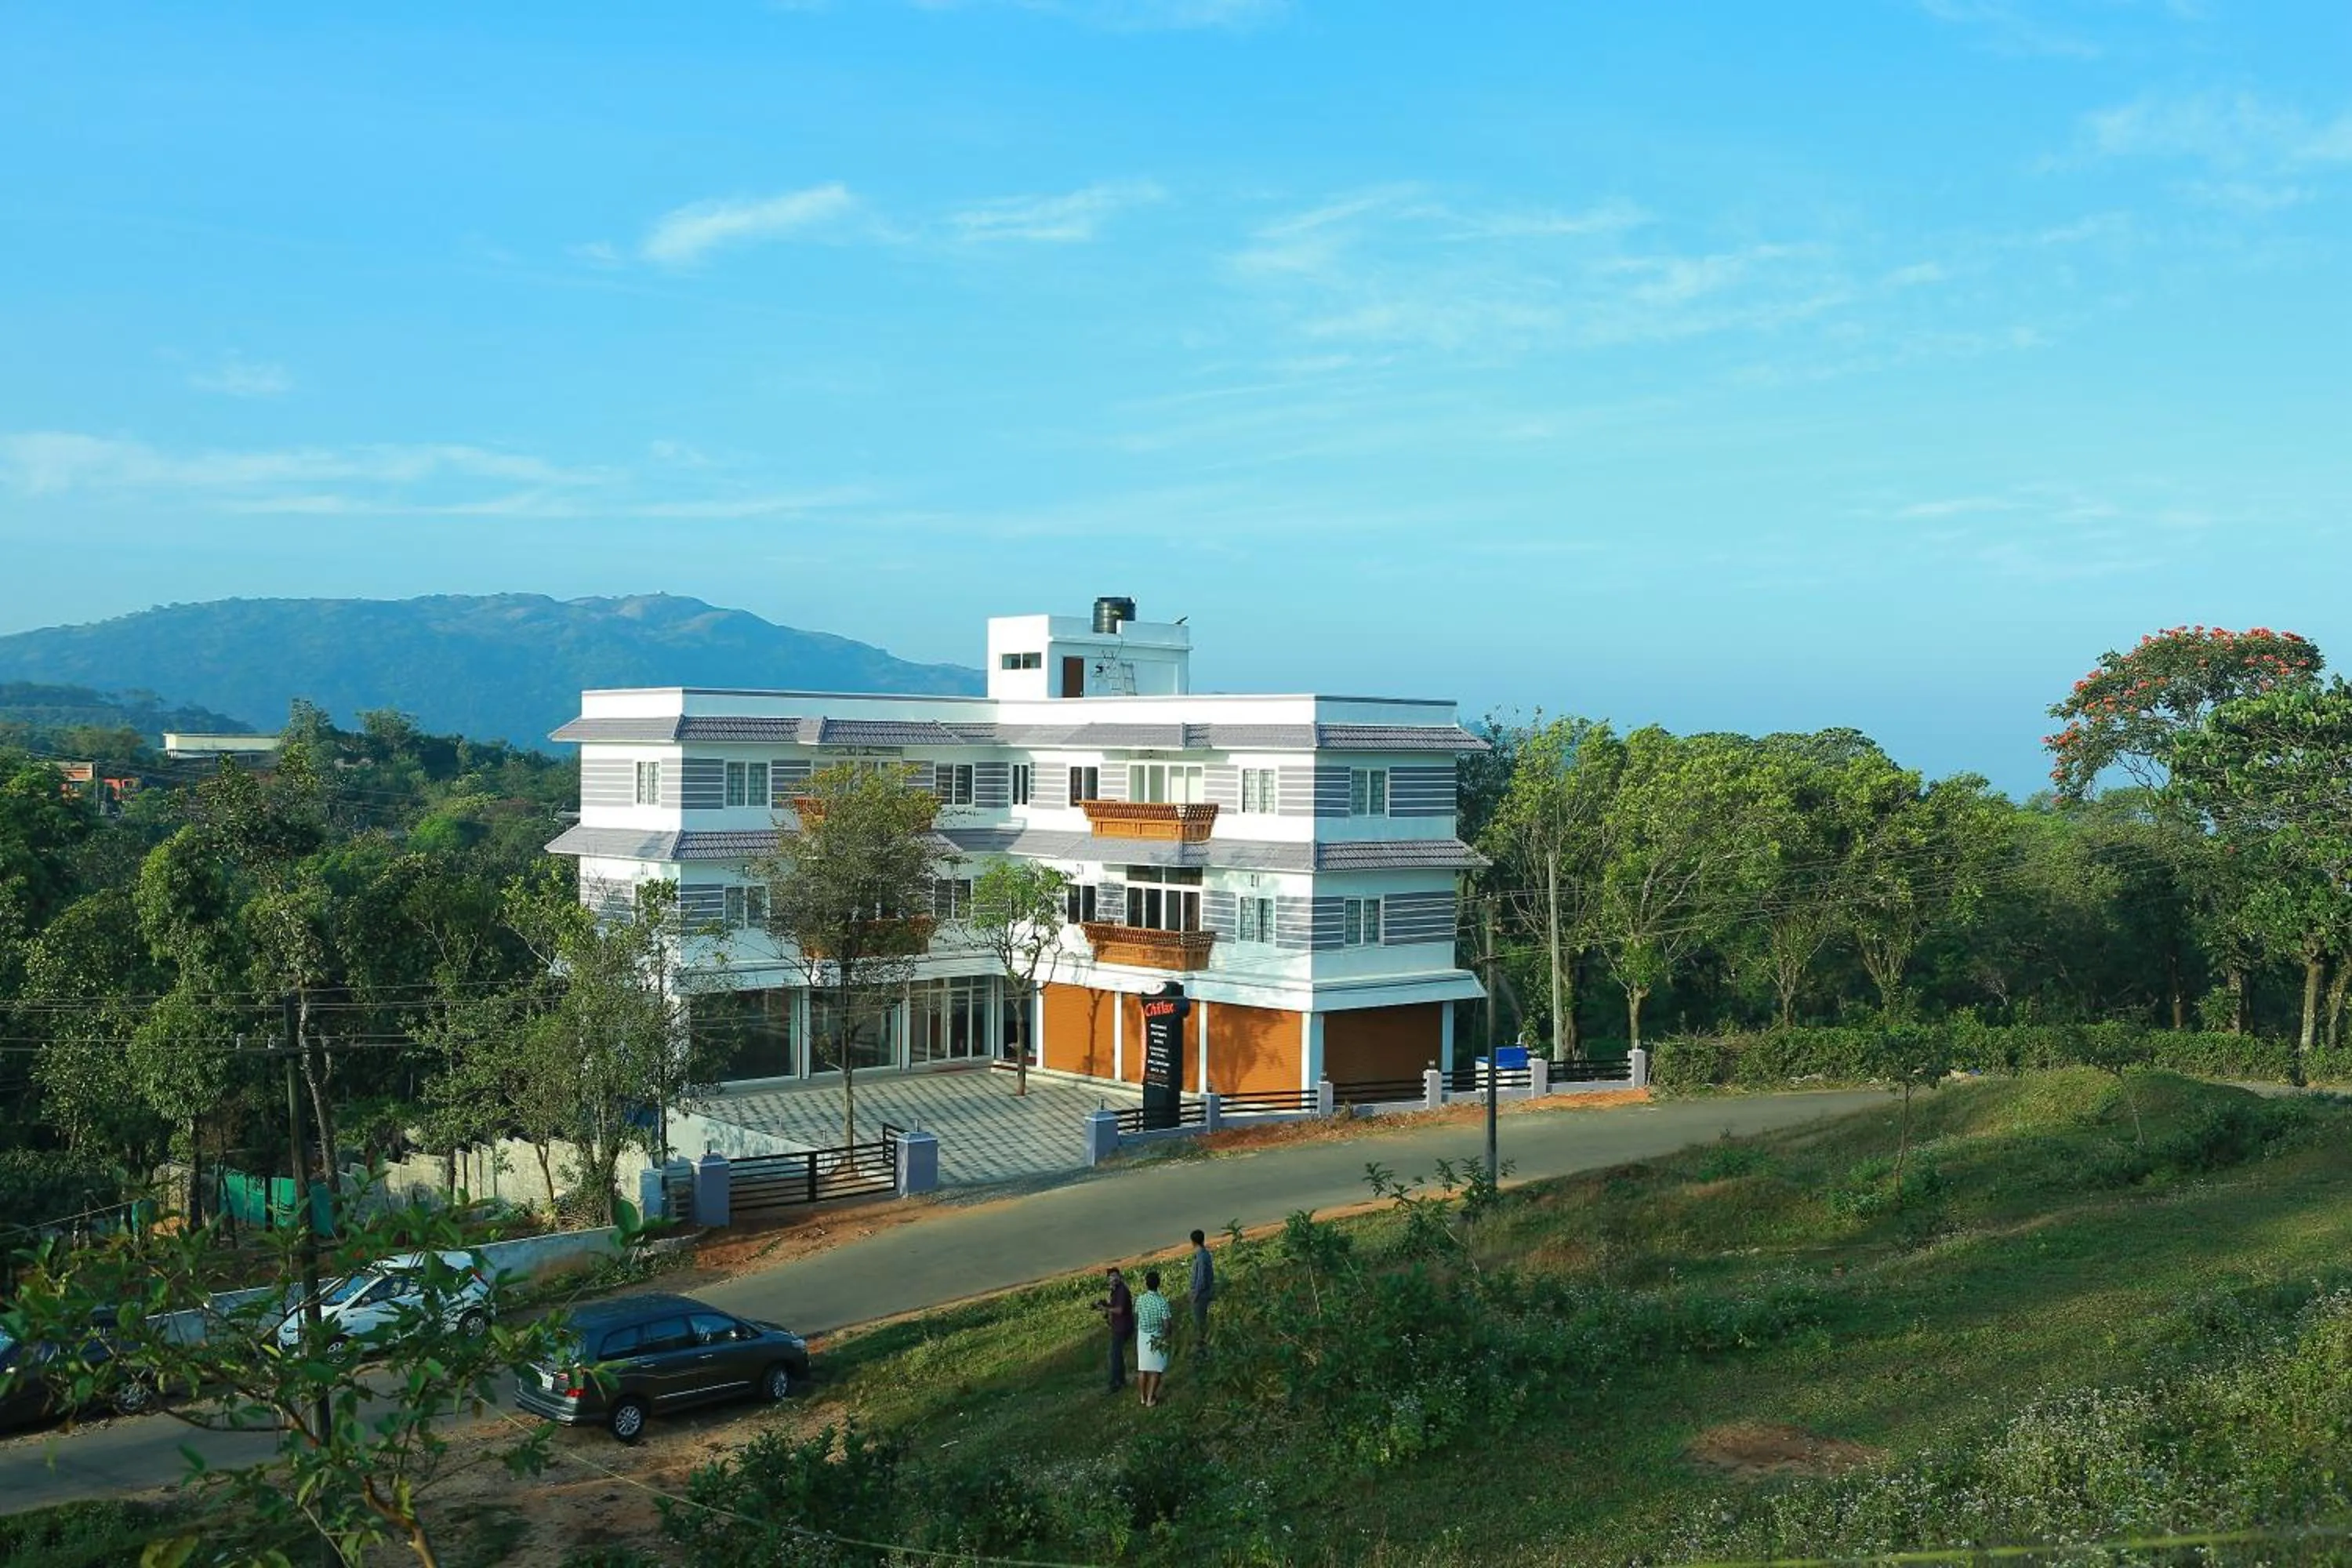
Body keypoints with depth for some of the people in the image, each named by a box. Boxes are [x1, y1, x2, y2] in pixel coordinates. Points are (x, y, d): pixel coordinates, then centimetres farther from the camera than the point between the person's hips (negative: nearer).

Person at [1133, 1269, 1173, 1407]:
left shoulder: (1140, 1300, -12)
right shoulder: (1162, 1302, -23)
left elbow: (1136, 1317, 0)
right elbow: (1167, 1323, -20)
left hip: (1142, 1336, 3)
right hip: (1157, 1338, -3)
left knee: (1142, 1368, 17)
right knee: (1155, 1370, 11)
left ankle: (1143, 1397, 29)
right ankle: (1150, 1399, 15)